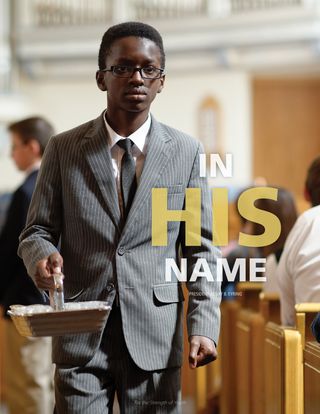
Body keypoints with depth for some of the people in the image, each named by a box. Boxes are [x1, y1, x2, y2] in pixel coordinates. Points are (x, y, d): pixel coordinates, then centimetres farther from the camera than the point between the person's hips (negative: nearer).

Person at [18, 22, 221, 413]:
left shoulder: (186, 152, 3)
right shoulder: (63, 149, 3)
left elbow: (199, 248, 4)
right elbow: (37, 230, 7)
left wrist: (203, 326, -7)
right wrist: (41, 255, -17)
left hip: (156, 337, 0)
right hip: (80, 337, 0)